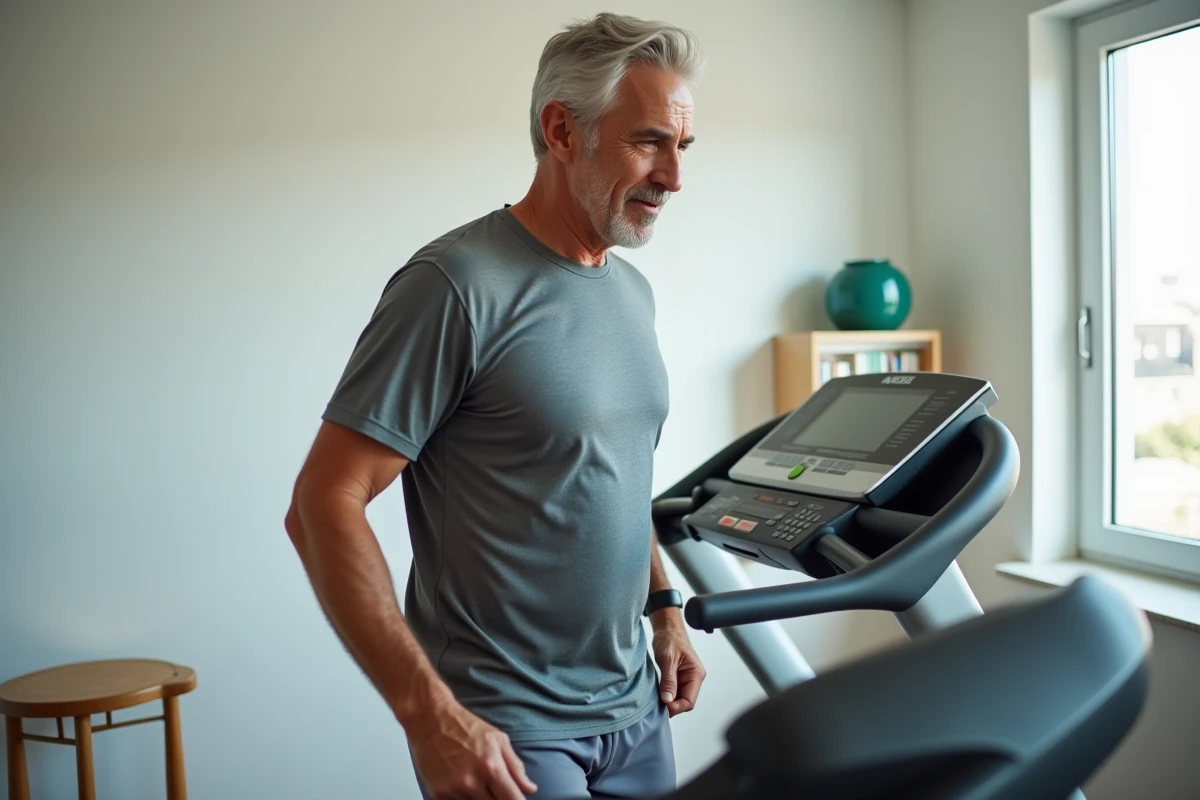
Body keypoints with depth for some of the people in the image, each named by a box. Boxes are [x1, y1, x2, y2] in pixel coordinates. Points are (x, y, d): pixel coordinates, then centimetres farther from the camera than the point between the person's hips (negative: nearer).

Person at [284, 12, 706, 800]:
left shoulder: (633, 291, 7)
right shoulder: (458, 285, -17)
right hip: (505, 731, -7)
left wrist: (664, 607, 12)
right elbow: (322, 506, -19)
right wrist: (427, 712, -22)